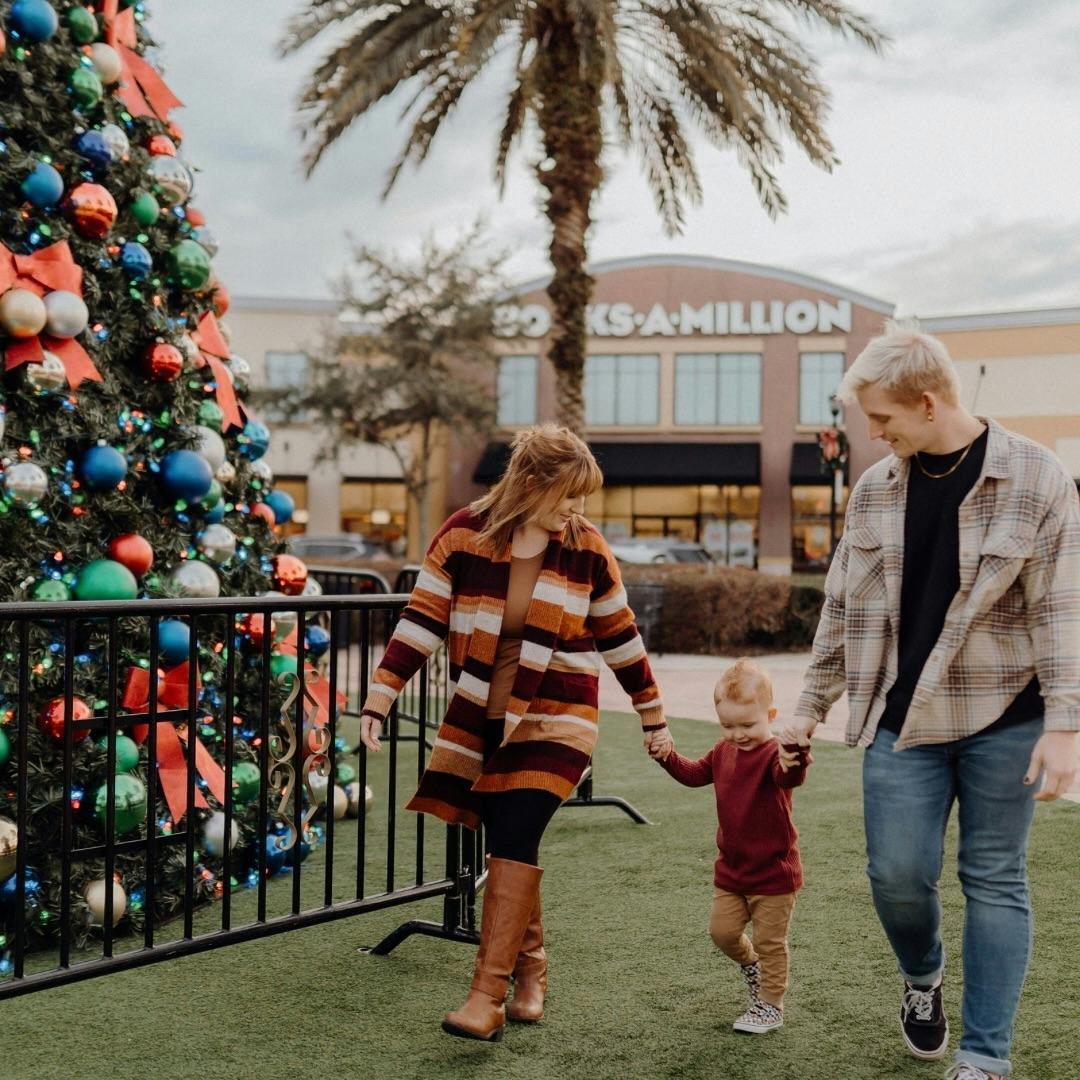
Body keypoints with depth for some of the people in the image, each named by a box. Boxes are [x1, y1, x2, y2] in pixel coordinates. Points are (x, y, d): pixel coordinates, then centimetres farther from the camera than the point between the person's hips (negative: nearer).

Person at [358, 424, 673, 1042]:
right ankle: (531, 968, 30)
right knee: (510, 846, 8)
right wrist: (379, 701, -11)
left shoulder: (587, 548, -4)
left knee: (513, 842, -14)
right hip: (480, 720, 2)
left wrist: (654, 718, 12)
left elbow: (621, 639, 6)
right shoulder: (464, 537, -6)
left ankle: (488, 995, -11)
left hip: (554, 721, -2)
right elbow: (422, 622, -5)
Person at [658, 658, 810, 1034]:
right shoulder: (724, 751, 2)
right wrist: (667, 756, 2)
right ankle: (751, 963, 40)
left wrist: (795, 759, -68)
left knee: (770, 941, 5)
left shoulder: (774, 754, -23)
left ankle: (770, 1006, 21)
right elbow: (695, 774, 18)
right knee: (722, 930, 11)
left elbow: (790, 776, -46)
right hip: (731, 869, 7)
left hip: (773, 872, -7)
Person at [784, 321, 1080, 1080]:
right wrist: (813, 706, 13)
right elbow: (845, 607, 10)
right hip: (902, 718, 3)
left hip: (1002, 719, -3)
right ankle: (923, 979, 34)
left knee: (995, 882, 4)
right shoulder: (876, 489, 4)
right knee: (898, 874, 1)